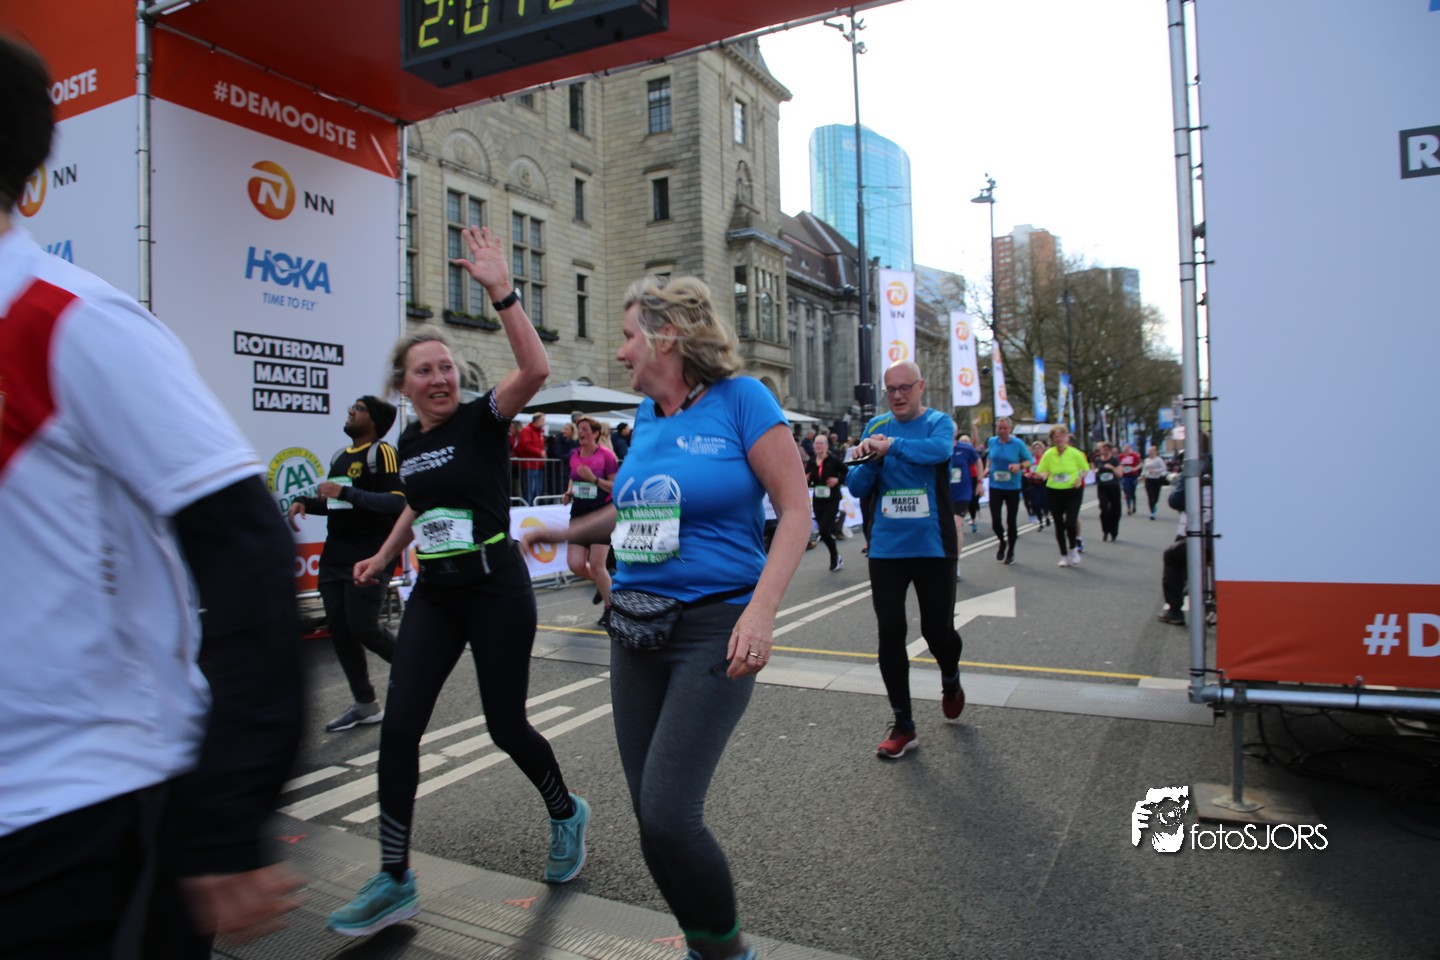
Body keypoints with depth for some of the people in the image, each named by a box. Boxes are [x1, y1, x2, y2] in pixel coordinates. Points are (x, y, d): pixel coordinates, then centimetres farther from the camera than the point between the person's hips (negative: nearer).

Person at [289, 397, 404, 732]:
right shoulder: (340, 456, 17)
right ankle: (365, 705, 18)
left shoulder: (382, 453, -10)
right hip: (335, 556, 9)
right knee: (338, 629, 7)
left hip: (369, 556, -8)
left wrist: (349, 493, -26)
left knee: (362, 626, -10)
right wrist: (304, 503, 9)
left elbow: (398, 502, -21)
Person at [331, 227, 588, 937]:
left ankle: (566, 814, 33)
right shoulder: (409, 441, 10)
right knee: (399, 725, -1)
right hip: (434, 593, 6)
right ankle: (395, 883, 12)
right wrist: (385, 555, 27)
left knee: (505, 724, 3)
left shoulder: (482, 419, -9)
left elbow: (535, 369, -29)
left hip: (496, 588, -6)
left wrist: (501, 290, -33)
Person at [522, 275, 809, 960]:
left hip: (714, 627, -7)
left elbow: (795, 509, -10)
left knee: (667, 814, -13)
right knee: (650, 814, 8)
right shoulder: (646, 416, 11)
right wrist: (566, 533, 24)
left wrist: (761, 609, -20)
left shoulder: (739, 399, -7)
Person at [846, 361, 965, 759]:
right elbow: (857, 488, 3)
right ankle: (903, 726, 14)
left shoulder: (938, 422, -2)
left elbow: (939, 449, -27)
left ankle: (950, 679, 41)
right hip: (886, 547, 3)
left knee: (937, 629, 5)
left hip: (933, 546, -2)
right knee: (890, 633, 1)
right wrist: (869, 459, -15)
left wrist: (891, 446, -26)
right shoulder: (876, 427, 6)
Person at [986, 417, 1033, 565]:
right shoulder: (992, 441, 2)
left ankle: (1011, 551, 23)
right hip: (995, 486, 2)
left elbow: (1029, 461, 1)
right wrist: (988, 467, 4)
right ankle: (1002, 542, 27)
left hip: (1012, 487, -2)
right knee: (995, 521, -5)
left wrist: (1019, 465, -19)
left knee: (1011, 521, 4)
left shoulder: (1018, 443, -6)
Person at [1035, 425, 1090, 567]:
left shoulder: (1075, 453, -4)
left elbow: (1085, 469, 8)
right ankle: (1064, 555, 22)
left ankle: (1073, 549, 15)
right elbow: (1039, 472, 1)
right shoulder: (1048, 454, -3)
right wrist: (1043, 475, -22)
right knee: (1059, 525, 7)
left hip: (1073, 492, -2)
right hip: (1054, 492, 2)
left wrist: (1080, 478, -11)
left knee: (1070, 523, -13)